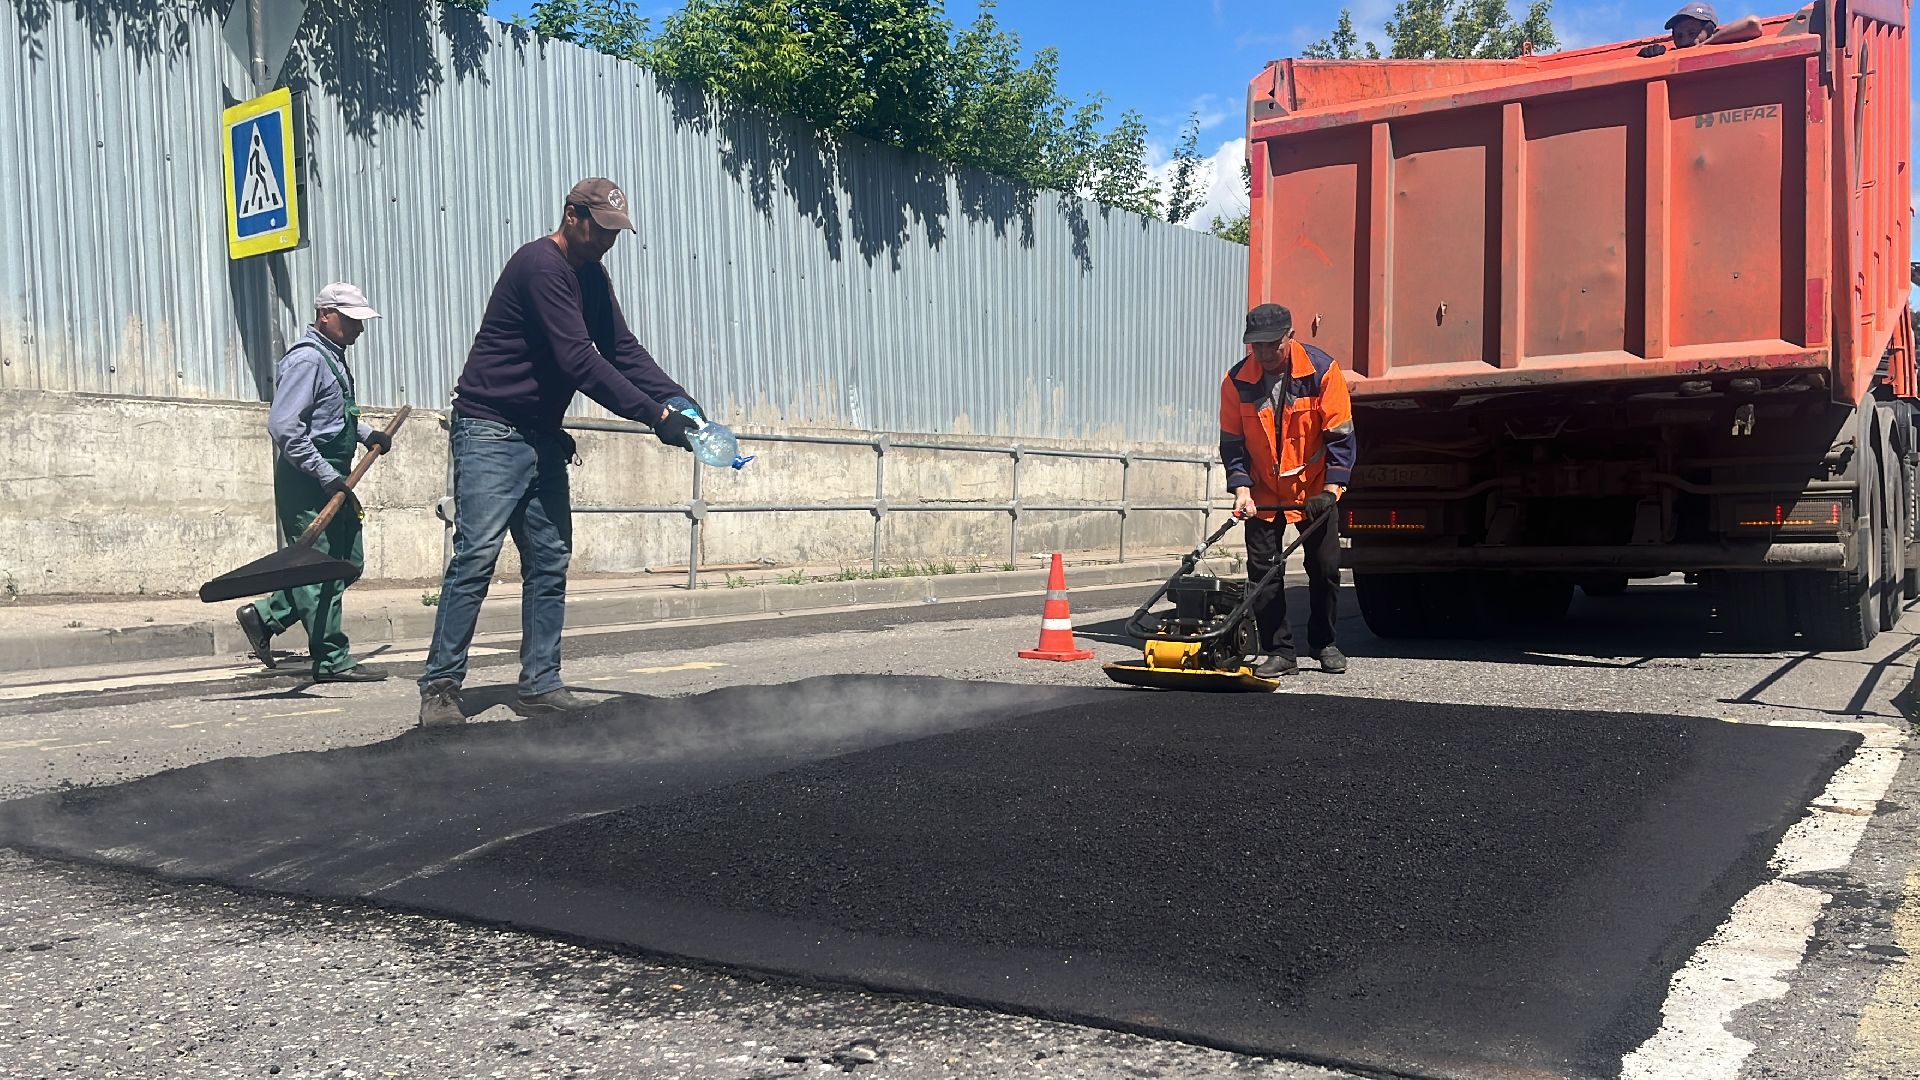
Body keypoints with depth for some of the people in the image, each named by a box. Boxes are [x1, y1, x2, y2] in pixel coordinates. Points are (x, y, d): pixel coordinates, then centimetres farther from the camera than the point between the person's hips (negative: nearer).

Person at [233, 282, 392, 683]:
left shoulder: (333, 357, 16)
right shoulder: (306, 360, -15)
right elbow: (282, 427, -23)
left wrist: (366, 433, 15)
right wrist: (327, 475, -24)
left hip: (332, 478, 10)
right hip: (306, 484, -10)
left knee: (348, 562, 13)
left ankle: (264, 615, 21)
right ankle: (332, 660, 3)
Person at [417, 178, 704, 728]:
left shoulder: (591, 276, 13)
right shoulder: (541, 265, -16)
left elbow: (622, 348, 9)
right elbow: (579, 360, -23)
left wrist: (679, 399, -7)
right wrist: (655, 415, -24)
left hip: (542, 437, 9)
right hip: (491, 430, -9)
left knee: (550, 562, 6)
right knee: (476, 556, -11)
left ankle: (540, 683, 11)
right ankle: (440, 687, -6)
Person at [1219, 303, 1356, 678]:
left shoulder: (1322, 370, -16)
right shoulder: (1237, 380, -12)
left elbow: (1340, 435, -12)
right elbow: (1232, 441, -4)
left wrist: (1331, 489, -19)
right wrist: (1241, 488, -16)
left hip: (1313, 489, -1)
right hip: (1263, 493, 1)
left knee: (1325, 567, 4)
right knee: (1262, 567, -5)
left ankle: (1324, 644, 22)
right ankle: (1278, 651, 3)